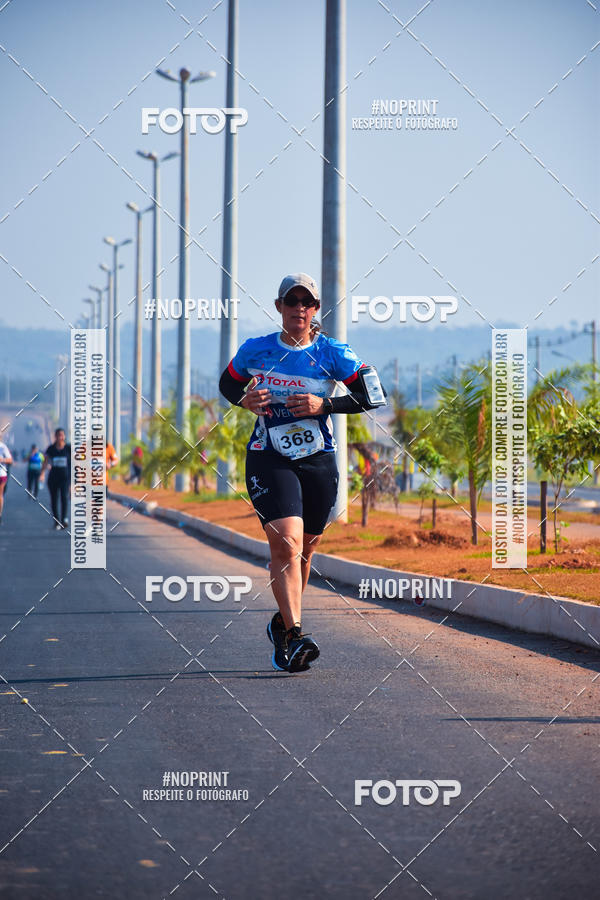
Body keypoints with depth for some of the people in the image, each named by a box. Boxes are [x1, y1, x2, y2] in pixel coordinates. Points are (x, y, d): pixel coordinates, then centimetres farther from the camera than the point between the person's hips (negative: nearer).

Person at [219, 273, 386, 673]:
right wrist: (244, 400, -6)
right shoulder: (256, 350, 1)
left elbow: (371, 396, -1)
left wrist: (324, 405, -14)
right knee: (286, 542, -20)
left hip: (318, 461, 2)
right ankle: (294, 635, -26)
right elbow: (227, 384, 17)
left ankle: (282, 623, 35)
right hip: (269, 459, -2)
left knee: (303, 549, 12)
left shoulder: (332, 353, -2)